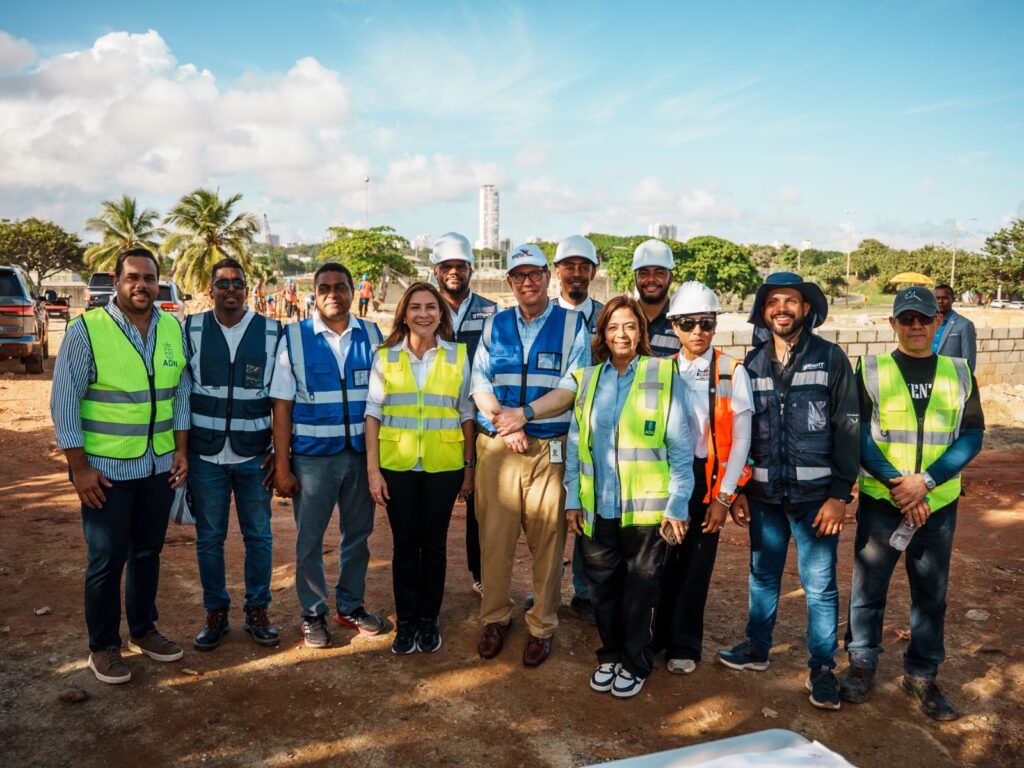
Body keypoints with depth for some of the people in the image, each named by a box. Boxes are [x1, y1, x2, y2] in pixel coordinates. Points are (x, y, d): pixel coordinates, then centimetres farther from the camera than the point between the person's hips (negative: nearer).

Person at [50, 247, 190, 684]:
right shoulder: (86, 330, -10)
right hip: (106, 469, -4)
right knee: (106, 560, 6)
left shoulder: (174, 329, 3)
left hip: (160, 467, 4)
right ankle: (103, 647, 22)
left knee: (148, 553, 16)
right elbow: (64, 402, -10)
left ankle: (143, 630, 33)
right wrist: (79, 467, -12)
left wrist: (181, 450, 4)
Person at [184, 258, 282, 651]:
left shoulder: (272, 333, 0)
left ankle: (257, 611, 24)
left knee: (258, 536, 8)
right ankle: (215, 614, 24)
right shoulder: (191, 330, 1)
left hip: (255, 456, 0)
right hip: (206, 456, 0)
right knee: (209, 538, 9)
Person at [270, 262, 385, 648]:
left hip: (362, 453, 2)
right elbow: (282, 406, -5)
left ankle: (351, 606, 34)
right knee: (309, 539, 9)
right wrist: (282, 465, -8)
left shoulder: (372, 335, 2)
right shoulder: (294, 338, -4)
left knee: (358, 533, 15)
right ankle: (313, 614, 27)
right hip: (312, 456, -2)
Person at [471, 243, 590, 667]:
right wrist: (503, 424, -10)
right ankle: (495, 618, 22)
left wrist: (524, 415, -14)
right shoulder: (494, 325, 13)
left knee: (547, 539, 2)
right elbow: (479, 381, 6)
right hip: (496, 446, 2)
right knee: (494, 536, 5)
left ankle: (542, 627, 17)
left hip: (552, 448, -2)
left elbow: (574, 387, -6)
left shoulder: (572, 325, 3)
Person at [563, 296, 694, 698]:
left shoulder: (665, 376, -4)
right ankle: (610, 655, 33)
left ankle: (635, 662, 29)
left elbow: (680, 448, -4)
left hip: (646, 508, -3)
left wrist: (677, 506, -8)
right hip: (597, 508, 3)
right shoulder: (587, 378, 6)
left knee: (639, 591, 9)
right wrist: (572, 499, 4)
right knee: (603, 587, 13)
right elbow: (575, 443, 8)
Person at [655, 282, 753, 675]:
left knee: (697, 564, 8)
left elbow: (741, 438, -6)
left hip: (707, 479, -2)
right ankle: (658, 634, 31)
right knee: (664, 559, 11)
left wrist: (724, 496, -8)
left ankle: (684, 645, 26)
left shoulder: (732, 372, -6)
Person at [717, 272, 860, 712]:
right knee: (762, 575, 16)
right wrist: (737, 489, 6)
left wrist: (840, 494, -10)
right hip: (764, 494, 4)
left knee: (819, 586, 3)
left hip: (815, 494, -3)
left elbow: (847, 429, -6)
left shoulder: (830, 359, -4)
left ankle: (822, 670, 18)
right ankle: (757, 649, 33)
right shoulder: (752, 365, 7)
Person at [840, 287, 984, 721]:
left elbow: (971, 436, -1)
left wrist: (925, 481, -14)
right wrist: (897, 485, -16)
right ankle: (862, 664, 24)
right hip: (880, 501, -2)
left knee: (931, 592, 10)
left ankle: (921, 674, 25)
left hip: (939, 504, 2)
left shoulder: (959, 373, 5)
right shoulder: (870, 371, -1)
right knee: (868, 586, 6)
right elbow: (858, 435, -6)